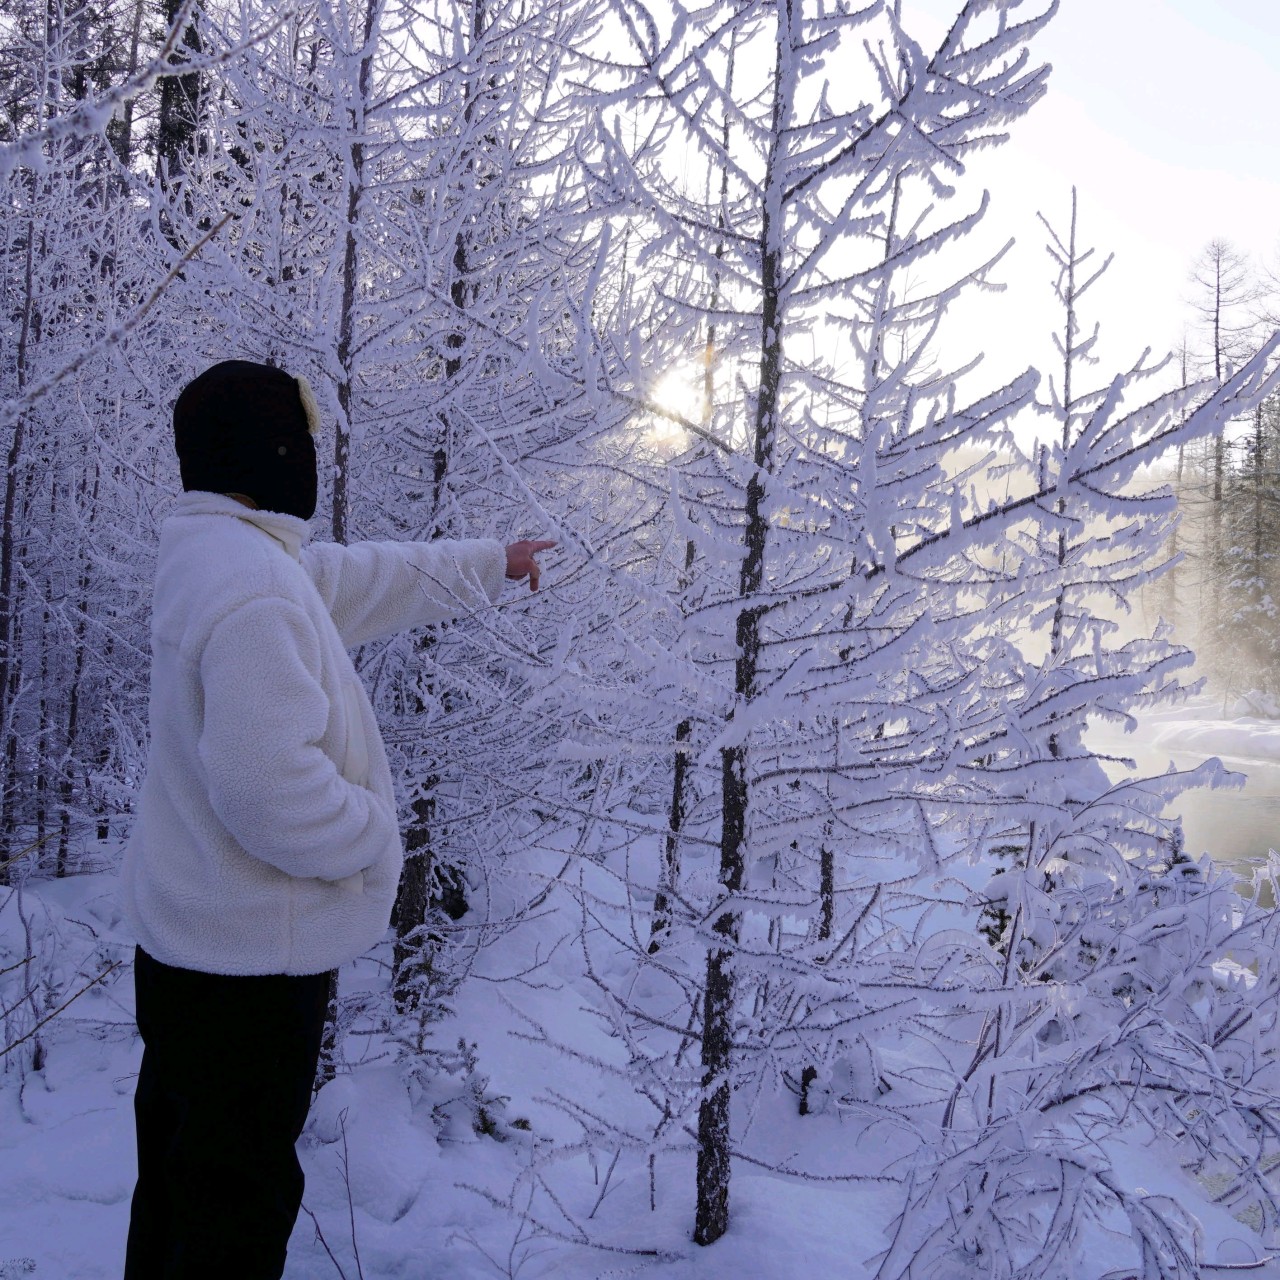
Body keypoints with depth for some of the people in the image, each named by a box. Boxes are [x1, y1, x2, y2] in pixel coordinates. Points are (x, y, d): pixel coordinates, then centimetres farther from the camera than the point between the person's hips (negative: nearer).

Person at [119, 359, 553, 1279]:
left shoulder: (208, 552, 5)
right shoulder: (255, 591, -27)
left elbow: (364, 578, 16)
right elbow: (271, 786, -33)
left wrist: (491, 563, 25)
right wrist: (376, 840, -15)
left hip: (186, 932, 10)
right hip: (251, 953, -10)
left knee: (182, 1167, 25)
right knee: (241, 1195, 8)